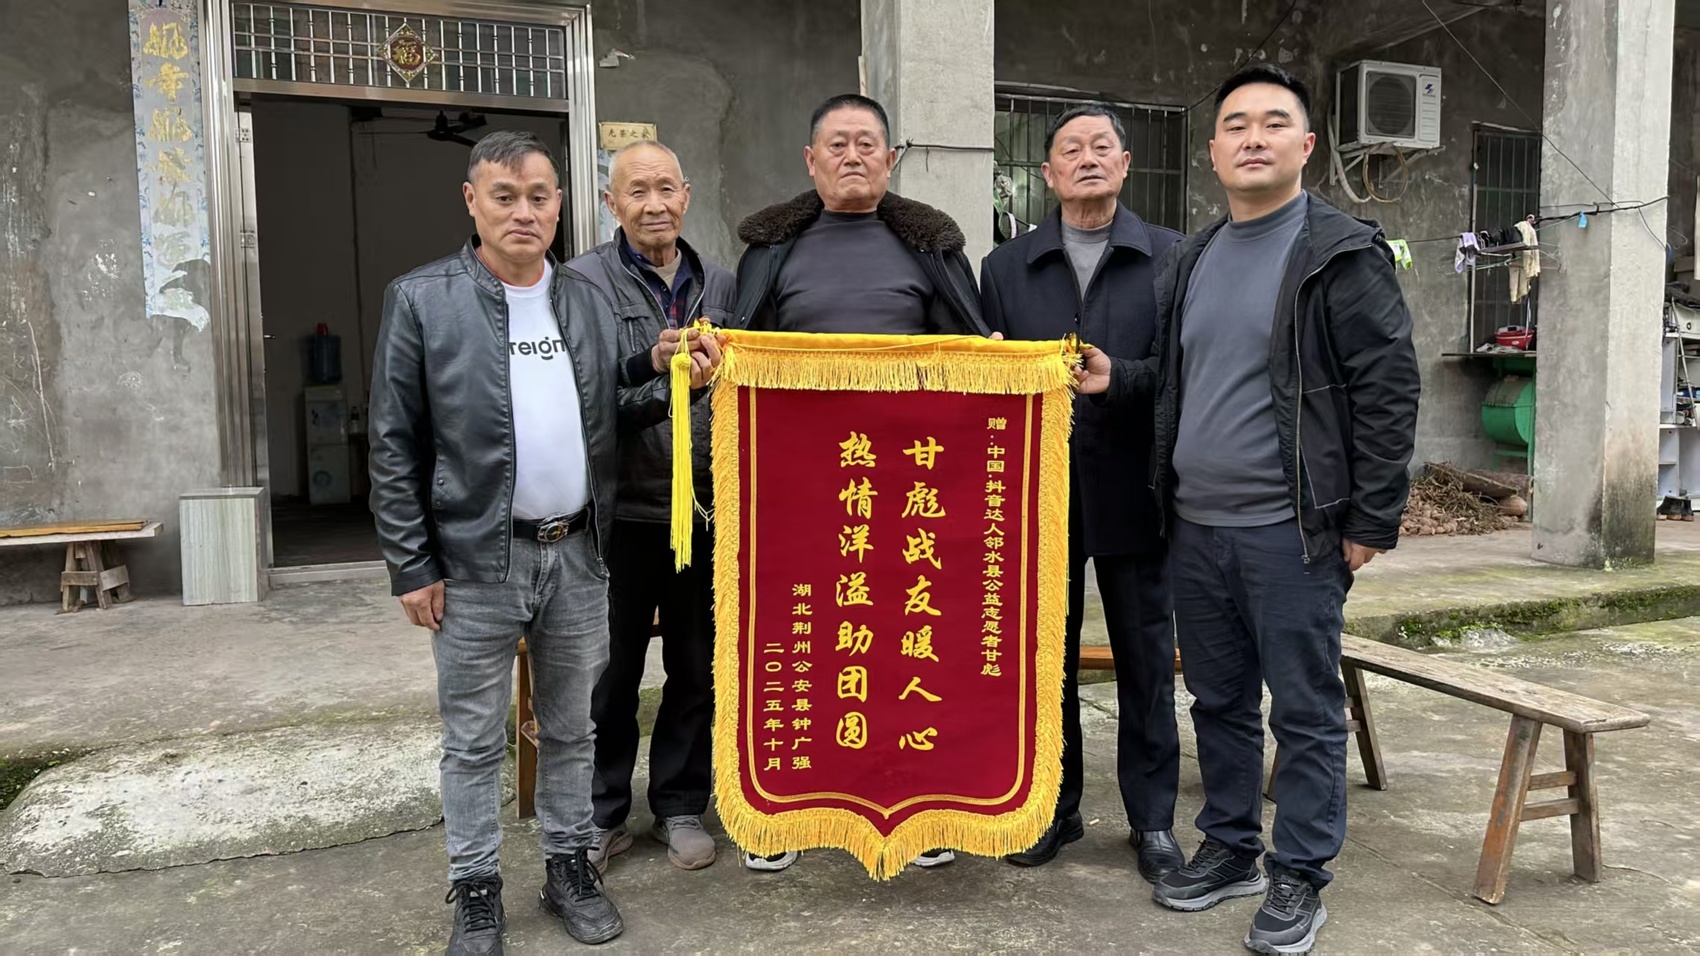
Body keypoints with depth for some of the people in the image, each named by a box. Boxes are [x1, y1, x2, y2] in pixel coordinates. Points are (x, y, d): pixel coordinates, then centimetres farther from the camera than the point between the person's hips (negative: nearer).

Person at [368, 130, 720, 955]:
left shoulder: (589, 300, 8)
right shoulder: (422, 299, -4)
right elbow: (395, 446, -4)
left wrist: (677, 386, -7)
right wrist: (410, 566, -7)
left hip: (576, 553, 4)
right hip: (474, 559, -3)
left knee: (570, 728, 16)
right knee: (475, 740, 9)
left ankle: (570, 865, 32)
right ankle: (476, 889, 26)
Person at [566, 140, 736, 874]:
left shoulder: (722, 286, 8)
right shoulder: (584, 282, -4)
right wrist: (651, 362, -26)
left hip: (705, 509, 3)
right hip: (621, 509, -3)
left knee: (697, 670, 12)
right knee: (611, 674, 10)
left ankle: (681, 806, 30)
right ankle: (602, 814, 28)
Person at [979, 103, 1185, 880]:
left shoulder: (1172, 257, 2)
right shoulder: (1006, 267, 8)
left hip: (1133, 491, -1)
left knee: (1146, 663, 8)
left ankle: (1151, 820, 23)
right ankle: (1053, 807, 27)